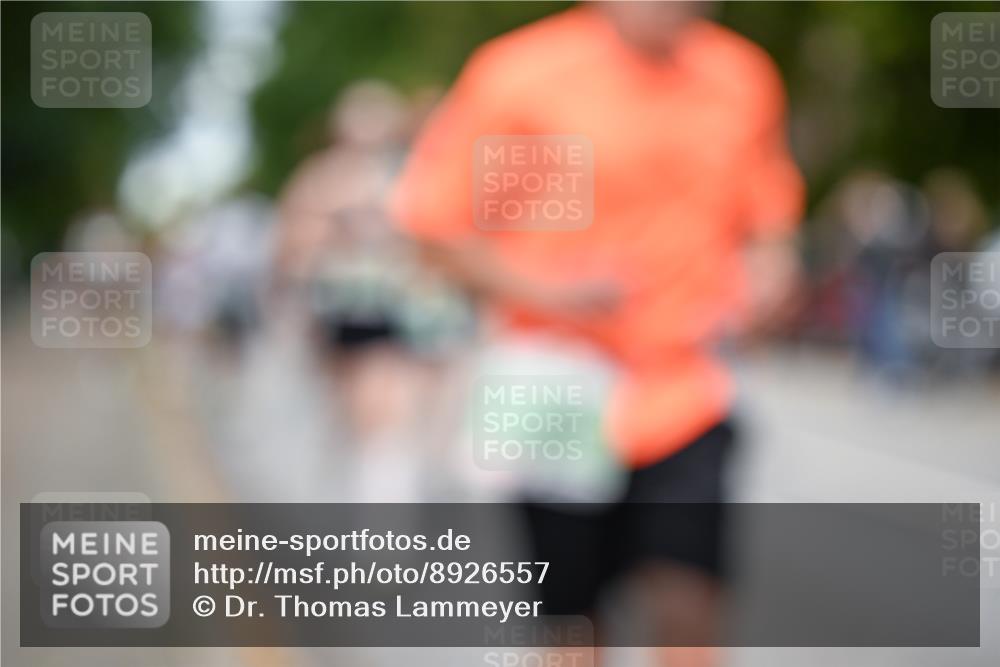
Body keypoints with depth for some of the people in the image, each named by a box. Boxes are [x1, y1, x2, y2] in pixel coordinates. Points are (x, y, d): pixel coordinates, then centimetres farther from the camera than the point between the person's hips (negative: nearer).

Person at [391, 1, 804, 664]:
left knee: (689, 596, -12)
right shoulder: (520, 74, -8)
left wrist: (768, 270, -4)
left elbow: (769, 216, 19)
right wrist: (540, 292, -16)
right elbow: (432, 219, -3)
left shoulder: (742, 75, 4)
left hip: (686, 392, 2)